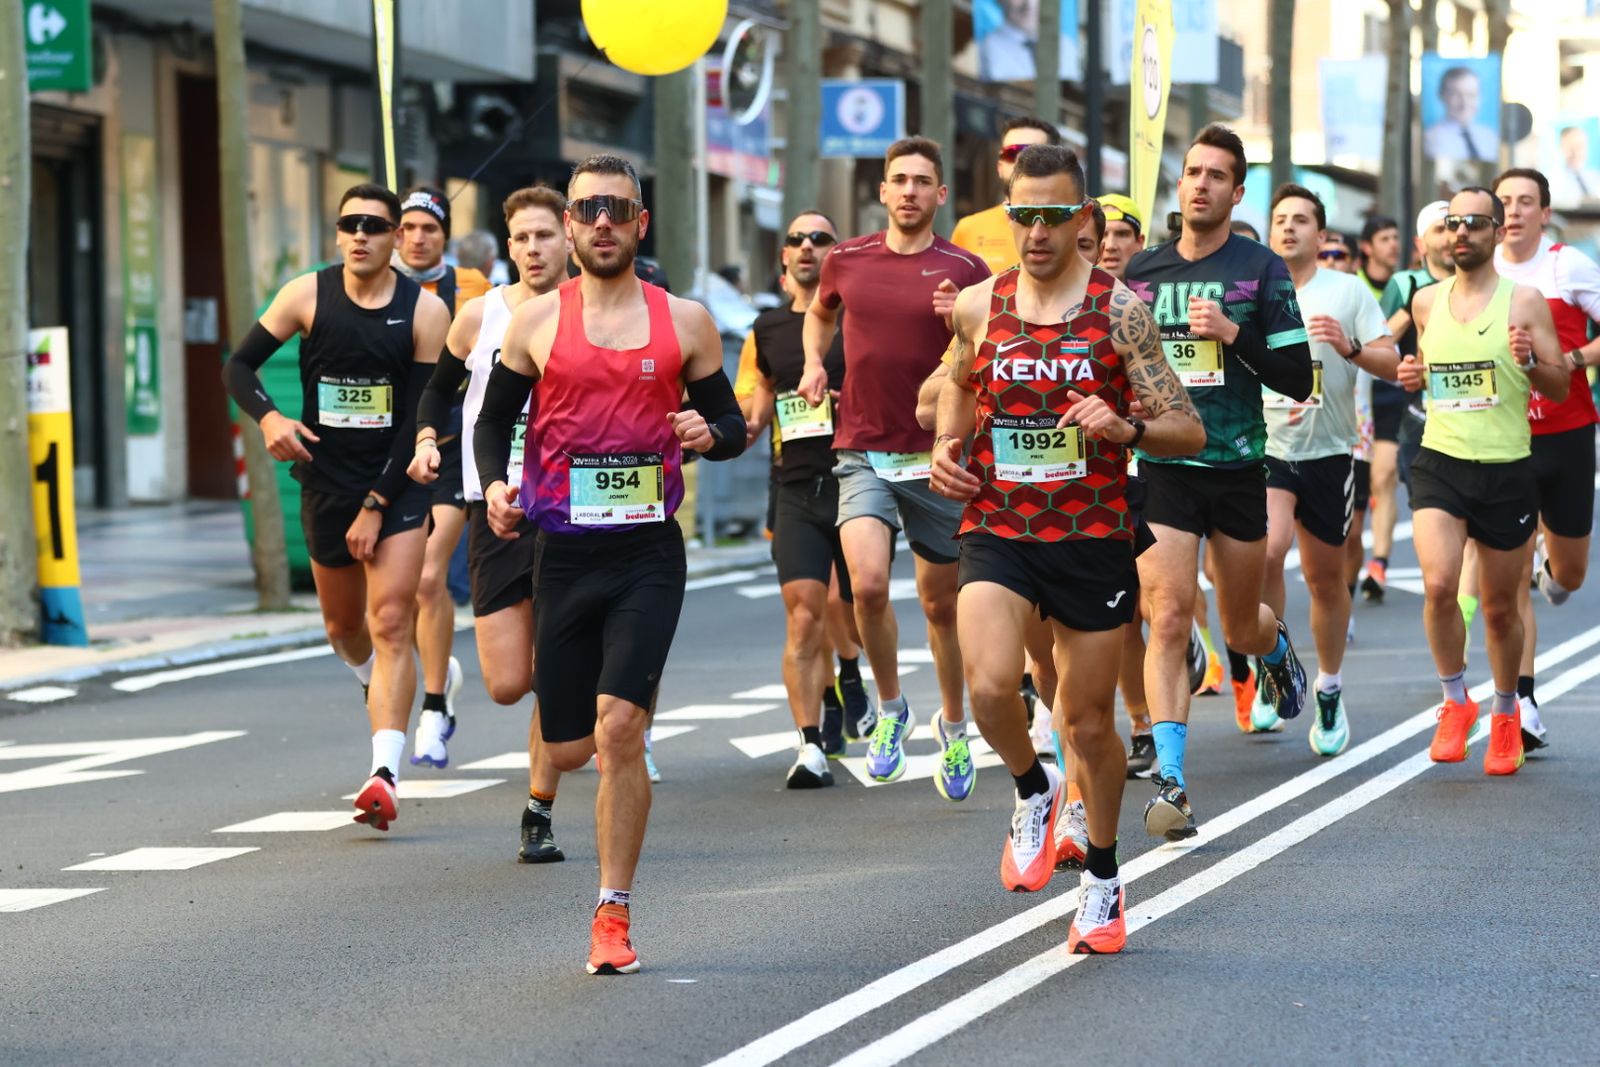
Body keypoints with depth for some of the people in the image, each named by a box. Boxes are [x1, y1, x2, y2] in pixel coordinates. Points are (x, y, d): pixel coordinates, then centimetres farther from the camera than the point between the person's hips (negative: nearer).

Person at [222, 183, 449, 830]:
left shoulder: (424, 311, -8)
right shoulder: (307, 296, -3)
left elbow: (422, 418, -8)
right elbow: (239, 367, 2)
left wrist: (377, 504, -12)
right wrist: (268, 417, -20)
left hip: (396, 485, -3)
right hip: (325, 482, 3)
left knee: (391, 624, -14)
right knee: (343, 626, 15)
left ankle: (385, 775, -22)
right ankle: (375, 687, 51)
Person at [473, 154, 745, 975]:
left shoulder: (684, 322, 5)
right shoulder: (535, 322, 4)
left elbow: (729, 423, 12)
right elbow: (494, 418, 11)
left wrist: (709, 433, -11)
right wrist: (495, 484, -8)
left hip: (649, 551, -1)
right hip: (563, 551, 1)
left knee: (619, 729, -15)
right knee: (569, 749, 3)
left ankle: (613, 913, -4)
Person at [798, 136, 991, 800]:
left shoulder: (965, 271, -3)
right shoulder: (845, 260, 4)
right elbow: (820, 312, 27)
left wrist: (962, 325, -18)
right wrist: (813, 362, 10)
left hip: (936, 457, 0)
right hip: (862, 453, 1)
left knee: (941, 602, 10)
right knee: (867, 584, -20)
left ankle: (954, 727, 32)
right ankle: (890, 707, 4)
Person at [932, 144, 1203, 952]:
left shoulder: (1118, 310, -5)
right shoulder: (978, 306, 3)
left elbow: (1188, 431, -4)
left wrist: (1125, 428, -23)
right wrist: (945, 445, 6)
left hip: (1094, 537, -1)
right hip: (996, 530, 1)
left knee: (1088, 722, 8)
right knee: (989, 686, -23)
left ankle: (1102, 879, 30)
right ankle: (1033, 792, 9)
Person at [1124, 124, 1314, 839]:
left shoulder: (1261, 270, -1)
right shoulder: (1141, 273, 6)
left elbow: (1298, 379, -5)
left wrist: (1235, 335, -17)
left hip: (1238, 468, 0)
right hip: (1161, 467, 1)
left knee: (1241, 629, 14)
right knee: (1169, 618, -15)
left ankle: (1276, 648, 52)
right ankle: (1170, 780, -15)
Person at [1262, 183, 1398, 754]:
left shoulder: (1348, 290, 3)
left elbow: (1391, 363, -3)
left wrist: (1349, 347, -21)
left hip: (1328, 451, 0)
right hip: (1265, 447, 0)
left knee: (1326, 577, 8)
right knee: (1267, 551, -24)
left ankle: (1330, 693, 26)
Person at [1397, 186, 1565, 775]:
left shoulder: (1523, 301, -3)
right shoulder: (1426, 302, 7)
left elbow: (1561, 388, 0)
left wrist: (1529, 361, -21)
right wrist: (1414, 375, 2)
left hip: (1506, 470, -2)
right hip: (1439, 462, 2)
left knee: (1499, 607, 9)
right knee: (1438, 584, -20)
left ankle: (1506, 714, 32)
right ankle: (1455, 702, 0)